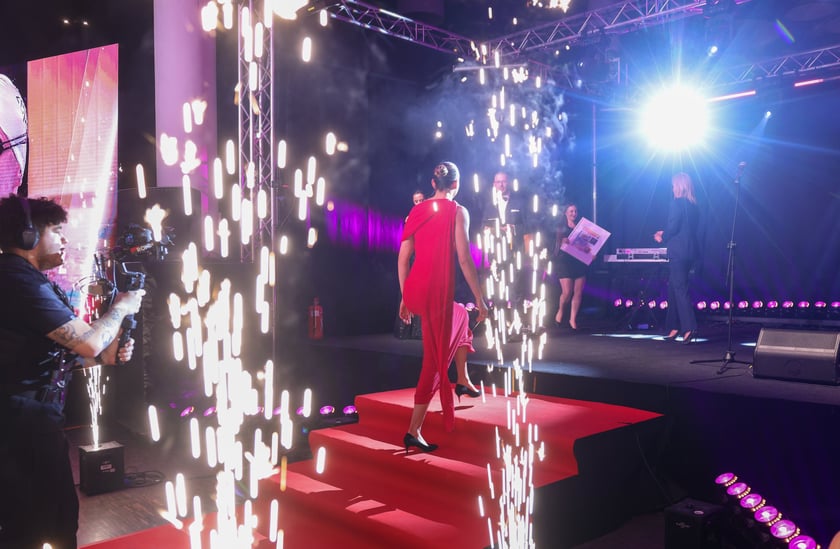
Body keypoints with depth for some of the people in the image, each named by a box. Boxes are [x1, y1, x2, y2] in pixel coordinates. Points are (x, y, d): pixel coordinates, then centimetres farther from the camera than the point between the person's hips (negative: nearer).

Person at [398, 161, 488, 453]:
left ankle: (463, 381, 41)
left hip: (413, 290, 7)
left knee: (461, 316, 33)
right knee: (434, 360, 1)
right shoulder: (457, 211, -4)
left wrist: (405, 297, 19)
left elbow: (403, 258, 10)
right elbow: (464, 260, -11)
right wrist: (480, 299, -5)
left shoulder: (417, 210, 11)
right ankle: (414, 430, 1)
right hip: (437, 292, -7)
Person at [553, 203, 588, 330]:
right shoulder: (561, 227, 5)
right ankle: (560, 311, 19)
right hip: (564, 262, -3)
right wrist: (562, 241, -26)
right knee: (567, 292, -9)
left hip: (580, 262, 3)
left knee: (578, 292, -1)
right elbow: (557, 244, -4)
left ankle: (573, 319, 7)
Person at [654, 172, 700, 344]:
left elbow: (672, 227, -16)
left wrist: (662, 237, 3)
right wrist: (665, 234, 20)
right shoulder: (693, 205, 14)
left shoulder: (677, 202, -10)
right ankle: (673, 328, 18)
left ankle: (689, 327, -15)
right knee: (673, 288, 15)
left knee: (680, 289, -8)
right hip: (690, 251, 8)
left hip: (678, 252, -8)